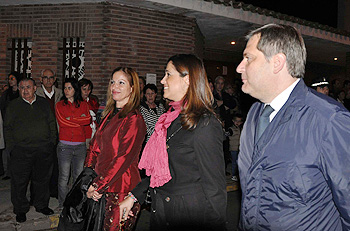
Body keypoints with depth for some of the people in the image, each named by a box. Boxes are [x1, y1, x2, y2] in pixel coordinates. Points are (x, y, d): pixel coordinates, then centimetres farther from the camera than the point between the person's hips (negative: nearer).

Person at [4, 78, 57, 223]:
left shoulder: (44, 103, 10)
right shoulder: (13, 106, 4)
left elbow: (52, 124, 13)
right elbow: (8, 128, 3)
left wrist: (52, 143, 5)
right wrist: (12, 147, -5)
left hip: (44, 150, 2)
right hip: (21, 151, -2)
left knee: (42, 179, 12)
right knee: (20, 181, 4)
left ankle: (41, 205, 29)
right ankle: (20, 209, 19)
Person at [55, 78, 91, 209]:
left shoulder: (84, 105, 11)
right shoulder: (60, 105, 6)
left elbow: (88, 120, -4)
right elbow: (62, 122, -8)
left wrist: (71, 119, -7)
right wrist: (80, 120, -5)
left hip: (80, 145, 2)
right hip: (64, 145, -2)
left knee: (79, 176, 6)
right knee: (63, 177, -1)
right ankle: (62, 205, 10)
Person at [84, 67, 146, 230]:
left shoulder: (134, 119, -14)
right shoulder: (109, 114, 12)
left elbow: (124, 158, -18)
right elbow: (95, 146, 13)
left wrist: (98, 186, -16)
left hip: (121, 189, -7)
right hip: (104, 187, 7)